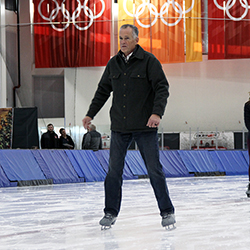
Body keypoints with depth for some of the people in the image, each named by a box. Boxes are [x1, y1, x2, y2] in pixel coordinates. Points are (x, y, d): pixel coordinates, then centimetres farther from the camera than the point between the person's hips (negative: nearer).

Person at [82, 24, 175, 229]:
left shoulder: (149, 61, -5)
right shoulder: (113, 64, 10)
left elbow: (162, 88, -9)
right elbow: (103, 90, 20)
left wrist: (157, 113, -22)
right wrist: (91, 114, 17)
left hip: (145, 127, -4)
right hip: (119, 127, 4)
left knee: (154, 170, -1)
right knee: (114, 171, 2)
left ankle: (167, 212, 8)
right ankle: (111, 212, 12)